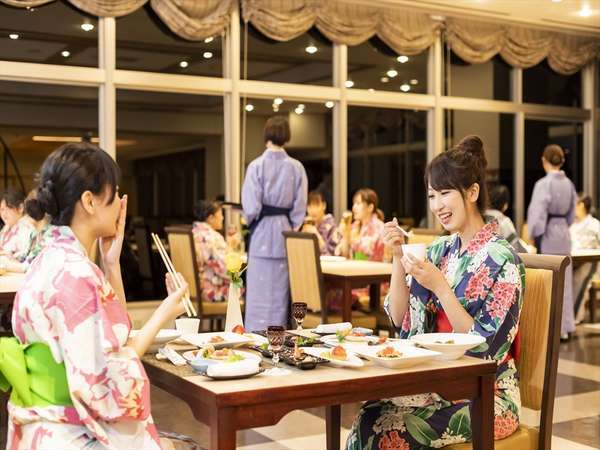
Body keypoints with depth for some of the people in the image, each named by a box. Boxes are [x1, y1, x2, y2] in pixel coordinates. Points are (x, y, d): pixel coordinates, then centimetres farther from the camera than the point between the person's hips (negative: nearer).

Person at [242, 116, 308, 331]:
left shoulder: (257, 166, -9)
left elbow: (251, 207, -11)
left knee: (260, 295, 2)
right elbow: (300, 208, 0)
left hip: (262, 235, -3)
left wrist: (252, 223, 9)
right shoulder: (296, 167, -1)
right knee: (281, 293, 11)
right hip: (286, 233, 3)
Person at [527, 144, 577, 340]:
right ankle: (565, 327, 19)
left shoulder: (544, 184, -15)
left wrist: (534, 236, -8)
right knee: (564, 281, 13)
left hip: (547, 235, -7)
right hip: (563, 234, 7)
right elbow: (571, 214, 13)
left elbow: (538, 214, -18)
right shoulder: (568, 183, 5)